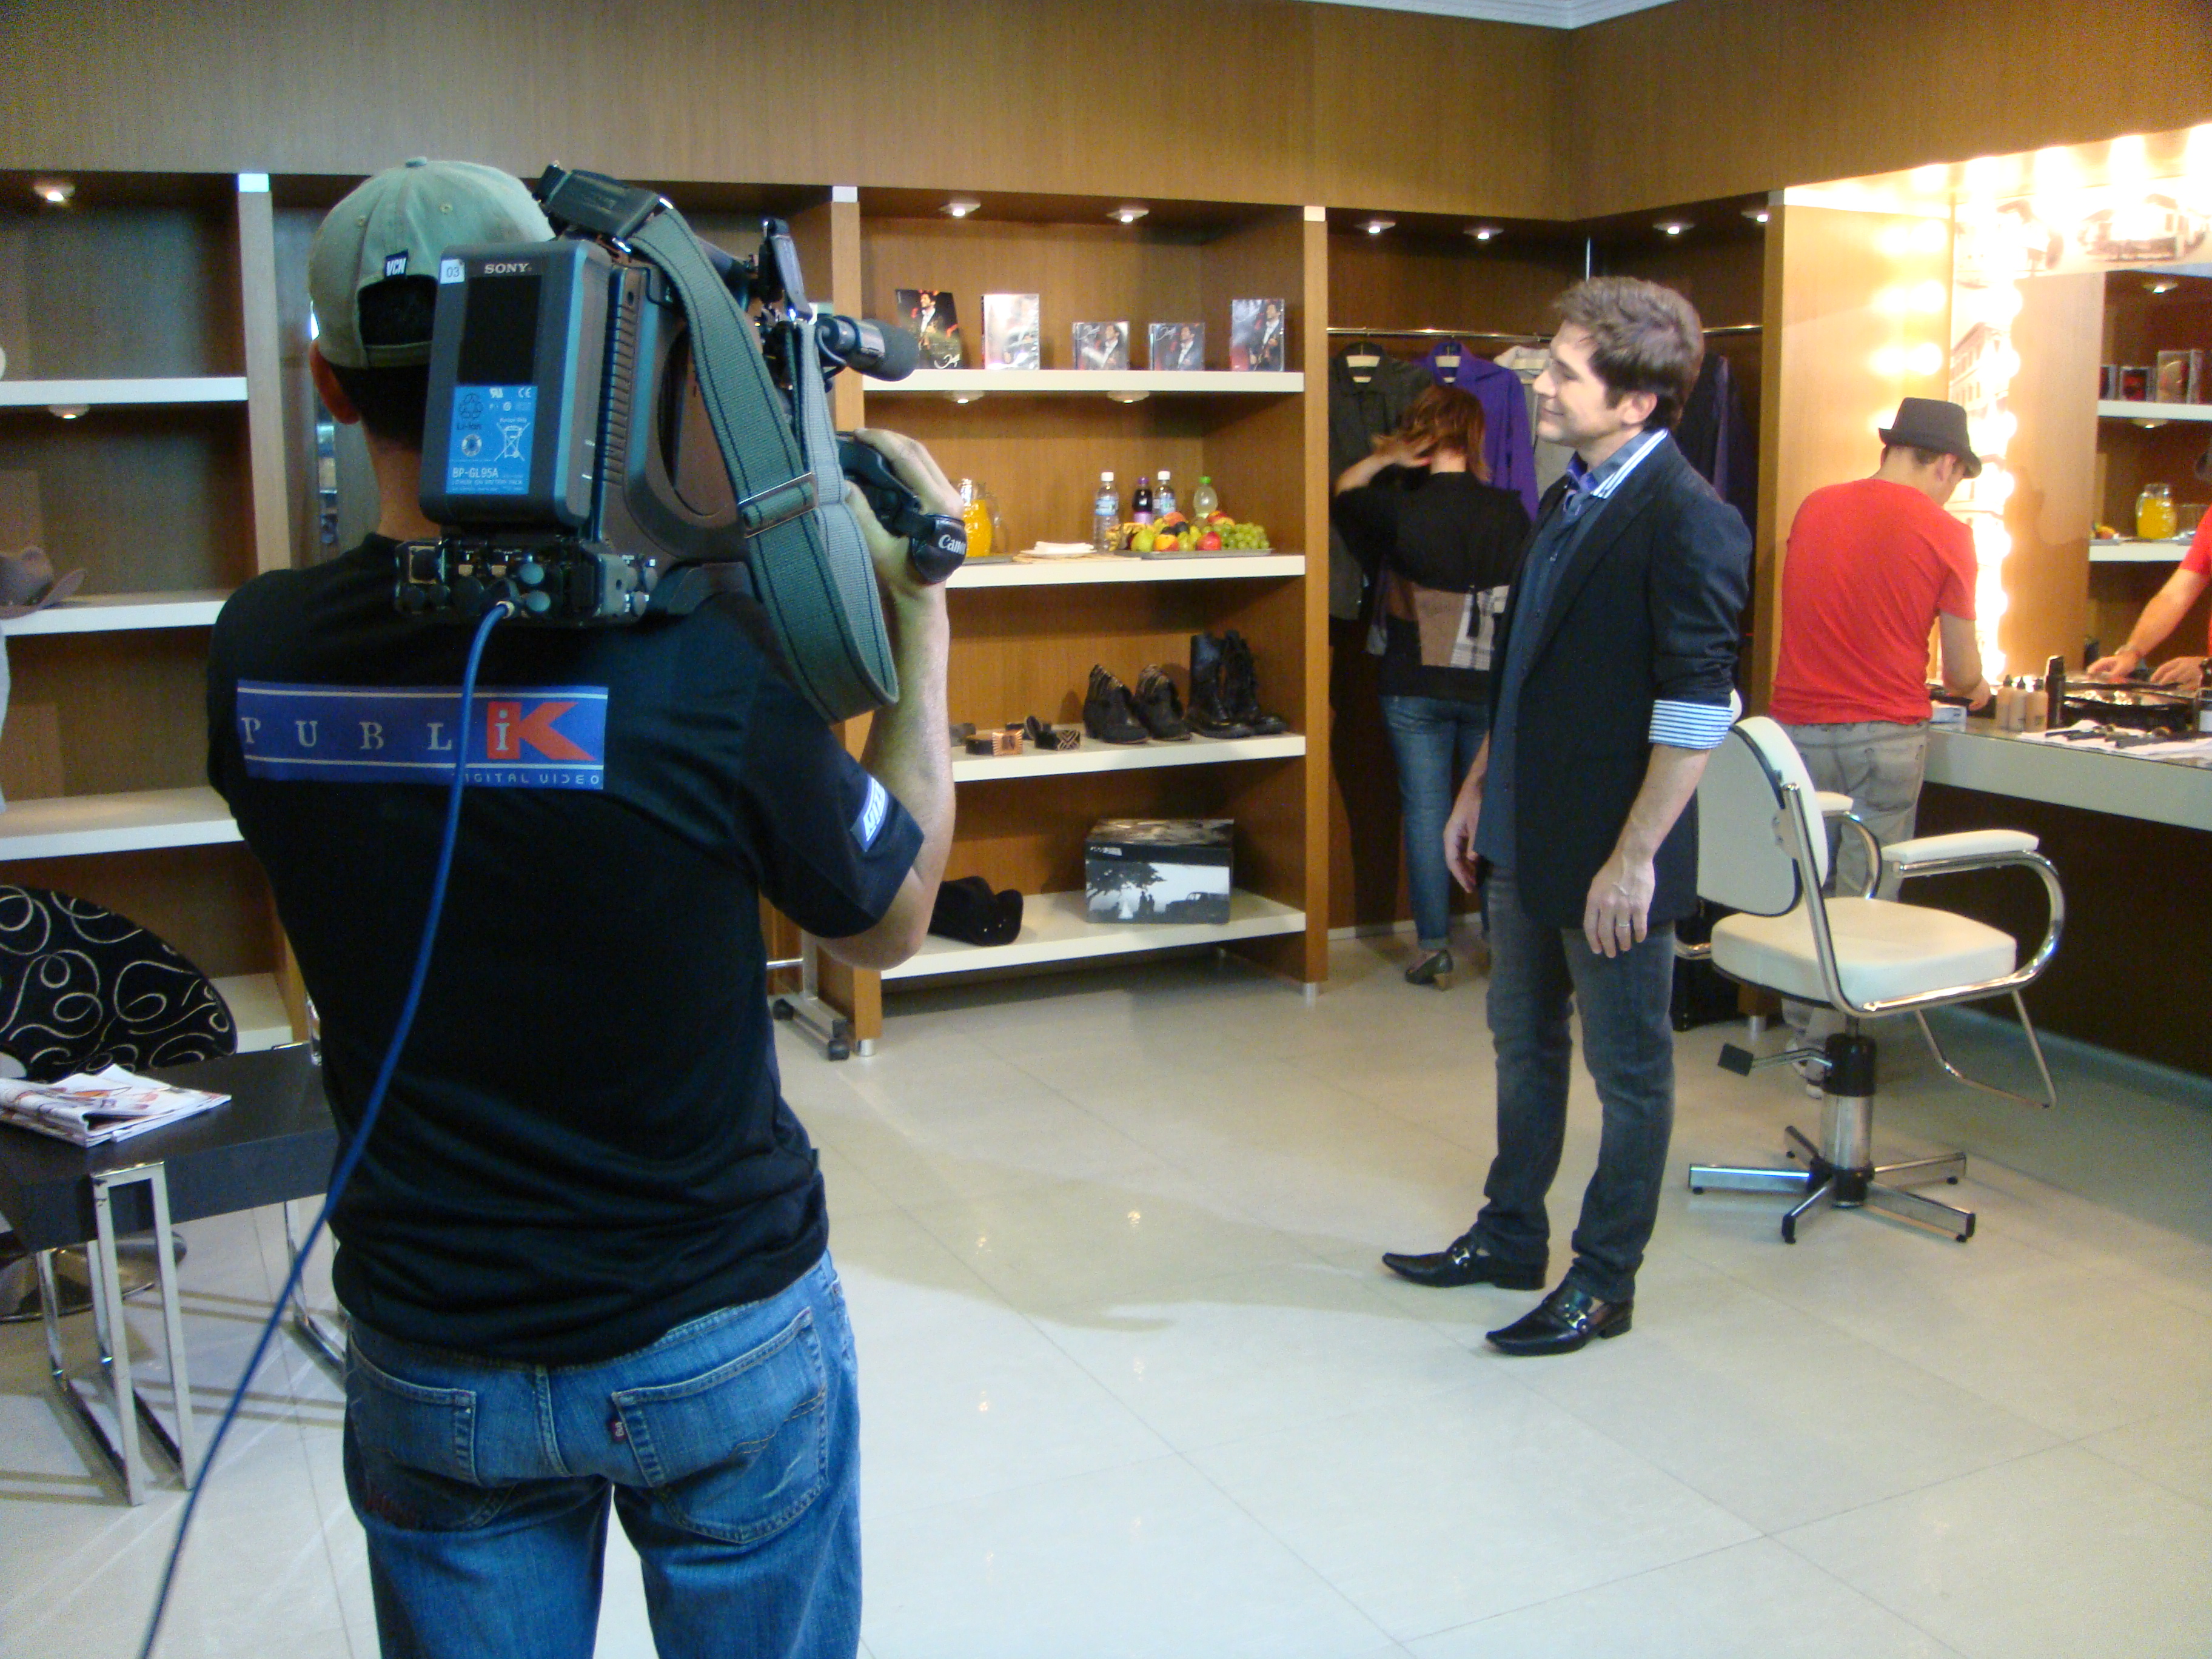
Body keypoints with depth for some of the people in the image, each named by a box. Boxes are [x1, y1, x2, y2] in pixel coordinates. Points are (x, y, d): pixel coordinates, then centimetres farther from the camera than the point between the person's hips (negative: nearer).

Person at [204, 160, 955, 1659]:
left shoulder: (253, 657, -13)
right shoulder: (702, 658, -25)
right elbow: (894, 919, -7)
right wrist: (921, 613, 0)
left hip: (432, 1364, 3)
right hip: (723, 1337, -2)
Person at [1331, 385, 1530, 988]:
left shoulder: (1400, 508, -10)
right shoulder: (1509, 511, -5)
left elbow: (1339, 496, 9)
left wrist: (1384, 458, 7)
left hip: (1416, 688, -2)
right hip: (1492, 686, 2)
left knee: (1426, 814, 5)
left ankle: (1434, 949, 8)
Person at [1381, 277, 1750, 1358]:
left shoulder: (1688, 522, -17)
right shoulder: (1569, 502, 10)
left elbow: (1698, 710, -20)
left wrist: (1634, 859, -21)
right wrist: (1480, 788, 18)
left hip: (1609, 859, -9)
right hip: (1527, 840, 9)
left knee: (1629, 1072, 8)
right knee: (1523, 1045, 20)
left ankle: (1605, 1281, 21)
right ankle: (1510, 1239, 36)